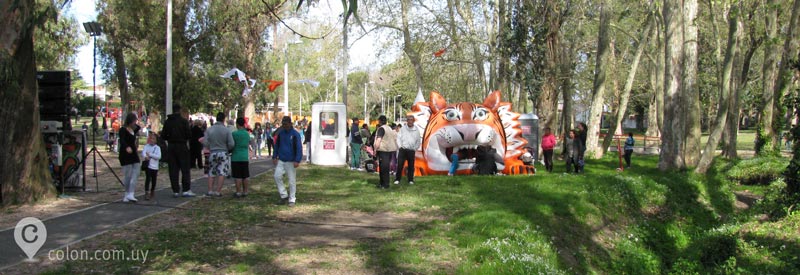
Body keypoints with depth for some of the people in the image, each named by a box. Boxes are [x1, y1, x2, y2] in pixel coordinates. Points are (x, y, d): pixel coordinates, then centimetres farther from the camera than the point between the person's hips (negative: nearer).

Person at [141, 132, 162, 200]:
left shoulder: (157, 148, 2)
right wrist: (145, 156, -37)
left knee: (154, 180, 13)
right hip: (148, 165, -2)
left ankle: (152, 191, 36)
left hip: (155, 166, 2)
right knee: (148, 178, -14)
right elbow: (143, 153, -15)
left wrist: (150, 154, -17)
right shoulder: (146, 146, 2)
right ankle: (147, 193, -14)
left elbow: (159, 156, -11)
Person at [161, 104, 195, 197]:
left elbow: (163, 135, 3)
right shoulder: (184, 121, -8)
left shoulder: (167, 122, 3)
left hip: (171, 147, 3)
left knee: (173, 170, 5)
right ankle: (186, 190, -2)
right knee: (185, 169, 2)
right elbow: (189, 134, -11)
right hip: (182, 147, -3)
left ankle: (175, 190, 5)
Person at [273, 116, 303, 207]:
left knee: (292, 180, 0)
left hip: (290, 161, -5)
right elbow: (277, 145, 15)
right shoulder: (280, 133, 6)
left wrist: (297, 161, -19)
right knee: (277, 176, -2)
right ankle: (284, 196, 11)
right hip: (280, 160, 5)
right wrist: (274, 157, 7)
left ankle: (292, 200, 8)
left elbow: (299, 148, -11)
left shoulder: (295, 134, -9)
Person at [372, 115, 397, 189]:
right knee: (385, 167, 14)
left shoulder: (381, 128, -11)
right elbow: (395, 139, 21)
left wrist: (375, 149, -15)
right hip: (391, 149, 9)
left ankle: (385, 184, -6)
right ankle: (383, 183, 20)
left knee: (383, 167, -6)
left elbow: (378, 140, -19)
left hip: (383, 150, -9)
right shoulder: (389, 128, 17)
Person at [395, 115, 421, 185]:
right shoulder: (403, 128, 3)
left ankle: (410, 180, 15)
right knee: (400, 165, -4)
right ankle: (397, 179, 4)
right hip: (403, 149, -1)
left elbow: (418, 141, 12)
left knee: (411, 166, 6)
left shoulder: (416, 130, 6)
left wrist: (415, 148, 3)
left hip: (411, 151, 1)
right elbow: (398, 138, 5)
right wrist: (400, 146, -5)